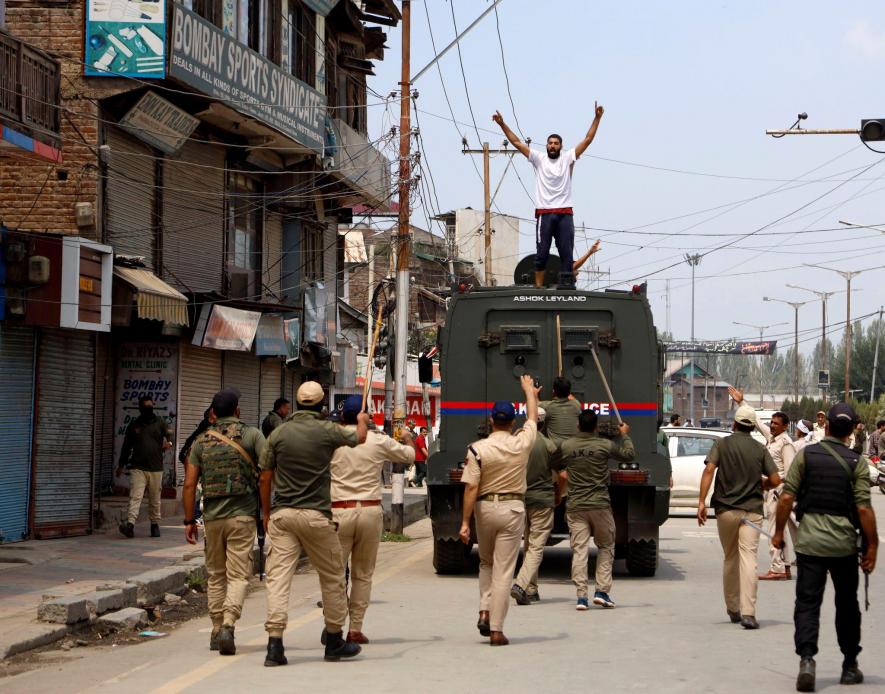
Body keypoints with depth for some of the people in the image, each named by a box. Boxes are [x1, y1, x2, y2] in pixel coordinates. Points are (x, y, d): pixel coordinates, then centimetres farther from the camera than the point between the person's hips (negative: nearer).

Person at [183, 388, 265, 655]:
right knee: (238, 575, -4)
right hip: (242, 515, -3)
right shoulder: (251, 435, 0)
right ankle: (228, 625, -20)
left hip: (212, 516, 3)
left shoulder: (202, 441, 8)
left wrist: (189, 520, 11)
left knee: (215, 575, 14)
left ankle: (216, 630, 16)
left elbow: (189, 484, 6)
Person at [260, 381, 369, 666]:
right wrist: (362, 420, 40)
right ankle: (334, 640, 23)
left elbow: (265, 478, 7)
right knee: (332, 577, 13)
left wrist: (266, 513, 19)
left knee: (278, 576, -2)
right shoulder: (327, 431, -3)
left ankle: (275, 643, -11)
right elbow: (359, 437, 17)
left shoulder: (278, 434, 3)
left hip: (281, 514, 2)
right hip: (315, 515, -2)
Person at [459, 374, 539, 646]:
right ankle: (496, 630, -3)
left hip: (485, 508, 0)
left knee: (486, 563, 23)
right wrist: (529, 390, 35)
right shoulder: (522, 443, -3)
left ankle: (485, 611, 7)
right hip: (513, 509, 0)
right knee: (503, 570, -1)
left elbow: (471, 487, -11)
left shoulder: (478, 449, -8)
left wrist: (465, 522, -7)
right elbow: (532, 417, 17)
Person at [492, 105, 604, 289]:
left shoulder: (568, 158, 8)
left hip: (565, 213, 1)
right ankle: (538, 287, 2)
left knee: (566, 252, 0)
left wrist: (597, 118, -6)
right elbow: (517, 142, 5)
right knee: (542, 252, -1)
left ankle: (566, 286, 1)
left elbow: (587, 140, 3)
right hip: (544, 213, -1)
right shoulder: (538, 159, 8)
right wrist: (502, 124, -3)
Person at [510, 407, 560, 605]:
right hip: (542, 500, -4)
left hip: (520, 498, 4)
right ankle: (520, 585, -21)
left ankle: (531, 590, 19)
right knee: (536, 546, -4)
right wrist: (558, 497, 16)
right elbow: (556, 477, -2)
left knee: (528, 546, 16)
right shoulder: (548, 445, -9)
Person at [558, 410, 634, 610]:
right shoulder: (605, 445, -6)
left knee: (579, 550, 1)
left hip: (575, 506, 1)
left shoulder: (566, 447, 0)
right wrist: (625, 435, 25)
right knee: (606, 547, 14)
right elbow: (629, 455, 9)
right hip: (600, 504, -1)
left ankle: (581, 596, -4)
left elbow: (559, 467, 17)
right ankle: (602, 591, 6)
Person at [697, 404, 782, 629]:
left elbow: (709, 470, -11)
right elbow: (775, 480, 1)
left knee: (730, 558, 15)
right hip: (752, 509, -1)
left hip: (726, 509, 1)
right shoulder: (760, 449, 5)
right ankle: (748, 612, -22)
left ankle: (732, 609, 24)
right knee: (748, 559, -10)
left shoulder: (722, 444, 3)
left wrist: (702, 501, -15)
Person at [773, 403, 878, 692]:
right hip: (844, 544, 0)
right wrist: (872, 545, -2)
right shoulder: (856, 462, -4)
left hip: (810, 541, 0)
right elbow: (864, 508, -9)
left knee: (807, 602, 1)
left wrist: (779, 531, 7)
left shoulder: (806, 454, -2)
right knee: (847, 605, 15)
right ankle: (850, 666, 23)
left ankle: (806, 658, -17)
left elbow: (787, 497, -4)